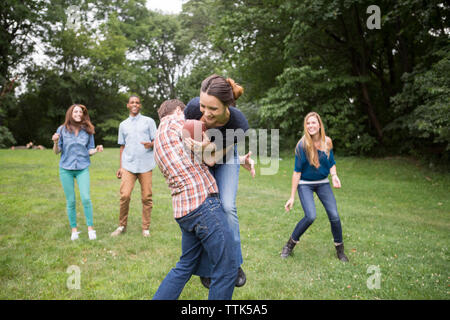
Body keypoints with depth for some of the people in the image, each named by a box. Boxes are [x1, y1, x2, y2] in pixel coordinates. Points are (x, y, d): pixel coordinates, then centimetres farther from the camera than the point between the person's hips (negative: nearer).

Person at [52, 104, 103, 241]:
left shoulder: (88, 130, 3)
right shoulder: (62, 129, 1)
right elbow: (56, 151, 4)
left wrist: (96, 150, -12)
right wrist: (55, 142, -16)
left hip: (82, 168, 0)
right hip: (66, 169, 0)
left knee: (86, 199, -10)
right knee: (71, 201, 6)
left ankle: (90, 228, 4)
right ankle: (74, 229, 19)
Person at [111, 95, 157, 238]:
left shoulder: (149, 121, 9)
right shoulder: (123, 125, 17)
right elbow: (122, 146, 19)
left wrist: (150, 144, -17)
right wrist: (120, 166, 14)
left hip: (145, 165, -1)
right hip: (128, 165, 2)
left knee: (146, 197, -1)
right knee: (124, 195, -9)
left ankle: (146, 228, 11)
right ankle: (122, 226, 7)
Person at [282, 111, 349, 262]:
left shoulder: (327, 142, -6)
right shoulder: (302, 145, -16)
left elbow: (332, 162, 9)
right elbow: (297, 171, -12)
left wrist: (334, 175, -14)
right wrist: (292, 197, -12)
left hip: (323, 183, 4)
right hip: (305, 184, -3)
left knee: (334, 216, -6)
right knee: (310, 216, -20)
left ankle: (340, 250, 16)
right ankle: (290, 244, 2)